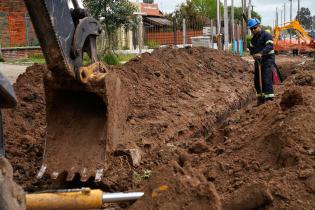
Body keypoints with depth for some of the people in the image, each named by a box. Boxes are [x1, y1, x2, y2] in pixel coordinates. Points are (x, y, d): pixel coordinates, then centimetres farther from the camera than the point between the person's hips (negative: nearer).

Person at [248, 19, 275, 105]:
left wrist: (261, 53, -39)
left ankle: (269, 97, -16)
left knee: (266, 79, -17)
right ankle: (260, 97, 21)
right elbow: (251, 48, 27)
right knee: (257, 80, 10)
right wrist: (253, 54, 7)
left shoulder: (266, 35, -12)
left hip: (268, 59, -8)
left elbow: (270, 46, -26)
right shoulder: (254, 38, 15)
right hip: (258, 60, 8)